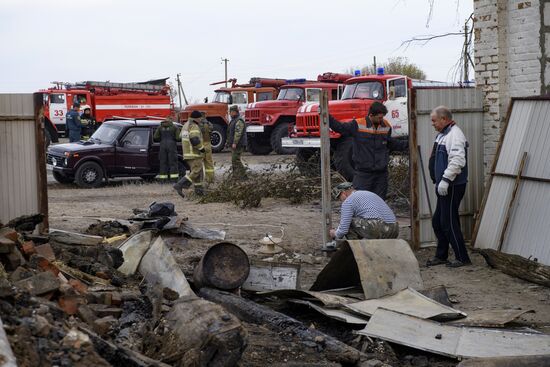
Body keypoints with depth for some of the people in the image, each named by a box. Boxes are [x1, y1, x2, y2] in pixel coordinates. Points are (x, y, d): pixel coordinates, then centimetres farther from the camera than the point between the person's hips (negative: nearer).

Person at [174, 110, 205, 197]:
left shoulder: (185, 125, 16)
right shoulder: (194, 126, -15)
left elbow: (184, 138, 20)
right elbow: (195, 140, -26)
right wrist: (202, 148, -12)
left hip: (187, 153, 10)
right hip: (194, 154, -10)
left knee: (197, 171, 16)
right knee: (196, 172, -9)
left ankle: (198, 190, 16)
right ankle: (179, 185, -18)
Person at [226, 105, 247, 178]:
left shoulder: (239, 121, -14)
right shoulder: (233, 120, 20)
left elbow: (238, 133, -24)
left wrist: (234, 143, -27)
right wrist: (229, 142, 25)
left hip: (238, 144, -11)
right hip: (234, 145, 11)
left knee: (236, 159, -13)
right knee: (234, 160, 12)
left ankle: (243, 174, -11)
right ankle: (236, 174, 17)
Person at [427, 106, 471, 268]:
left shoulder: (454, 135, -16)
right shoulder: (443, 135, 18)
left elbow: (457, 160, -28)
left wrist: (445, 180, -29)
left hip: (452, 187, -11)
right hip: (444, 187, 11)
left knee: (449, 222, -7)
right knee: (438, 222, 15)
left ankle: (462, 258, 1)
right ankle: (441, 256, 25)